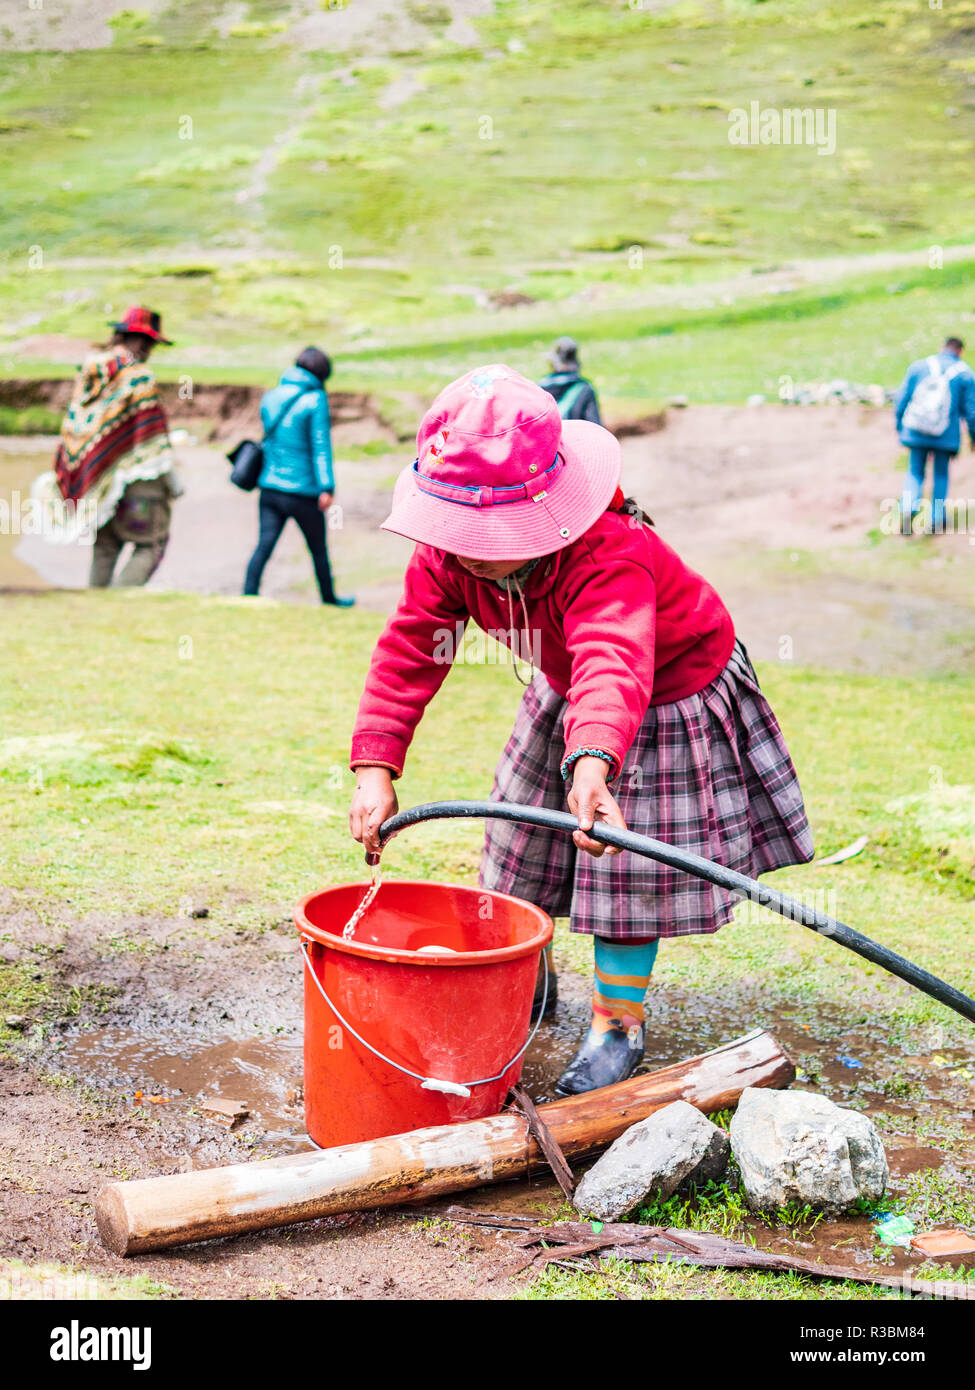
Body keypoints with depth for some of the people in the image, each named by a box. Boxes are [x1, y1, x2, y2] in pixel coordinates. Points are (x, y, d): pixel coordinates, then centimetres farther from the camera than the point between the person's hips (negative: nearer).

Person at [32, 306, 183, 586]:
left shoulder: (88, 374, 10)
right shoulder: (138, 377, -11)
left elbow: (73, 427, 15)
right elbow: (153, 439, -12)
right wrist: (173, 483, -3)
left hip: (93, 476, 7)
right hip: (136, 478, -7)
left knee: (105, 546, 14)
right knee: (151, 544, 0)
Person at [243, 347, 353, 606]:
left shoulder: (270, 396, 8)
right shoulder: (315, 400, -9)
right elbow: (321, 446, -15)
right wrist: (326, 487, -17)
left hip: (270, 487, 5)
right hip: (302, 491, -4)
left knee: (264, 546, 2)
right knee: (319, 549, 13)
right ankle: (329, 599, 28)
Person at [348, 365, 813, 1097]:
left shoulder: (608, 557, -44)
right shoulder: (448, 554, -24)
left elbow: (615, 664, -61)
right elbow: (409, 652, -24)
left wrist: (592, 765, -80)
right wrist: (375, 768, -36)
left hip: (671, 695, -6)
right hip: (561, 694, 6)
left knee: (627, 865, -4)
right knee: (527, 843, 14)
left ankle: (618, 1021, 16)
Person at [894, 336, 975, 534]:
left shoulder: (918, 366, 4)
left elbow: (902, 399, 5)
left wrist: (900, 427, 16)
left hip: (916, 432, 1)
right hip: (946, 436, -1)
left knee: (915, 472, 11)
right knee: (941, 475, 14)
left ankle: (908, 507, -13)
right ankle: (937, 518, 13)